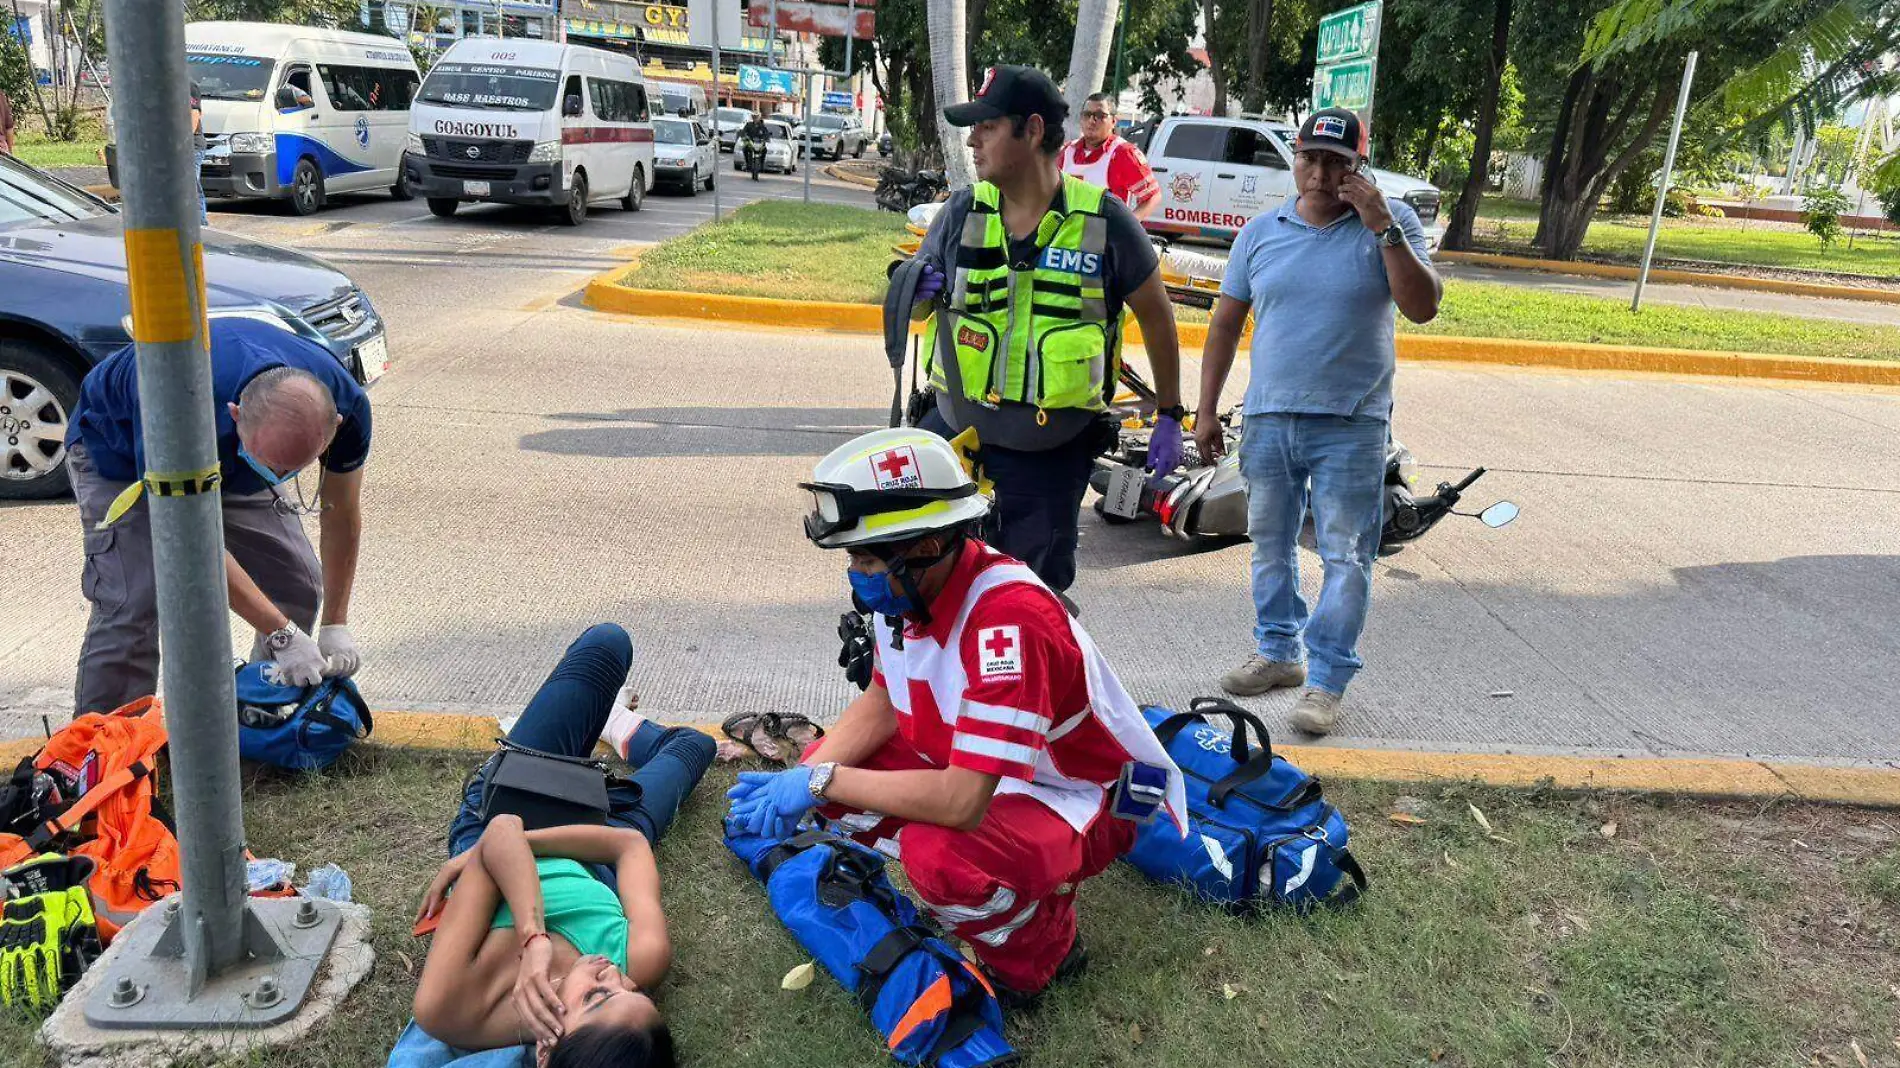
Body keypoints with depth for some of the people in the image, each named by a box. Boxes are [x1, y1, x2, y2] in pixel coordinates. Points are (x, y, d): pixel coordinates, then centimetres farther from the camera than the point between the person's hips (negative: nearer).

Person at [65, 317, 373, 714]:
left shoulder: (346, 405, -32)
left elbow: (341, 514, -14)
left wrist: (335, 625, -13)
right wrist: (282, 635, -35)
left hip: (230, 458, 4)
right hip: (119, 451, -4)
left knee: (298, 589, -5)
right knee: (132, 606, -19)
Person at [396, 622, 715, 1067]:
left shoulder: (447, 1011, -47)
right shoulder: (646, 962, -44)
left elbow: (500, 832, -45)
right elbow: (631, 844, -32)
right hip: (590, 867, 0)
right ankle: (624, 728, 57)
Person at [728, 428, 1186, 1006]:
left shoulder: (1008, 618, -36)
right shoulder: (909, 585, -11)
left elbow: (960, 802, -38)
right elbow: (882, 705, 3)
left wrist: (823, 781, -29)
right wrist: (803, 778, -13)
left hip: (1086, 805, -8)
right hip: (976, 773, 8)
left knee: (938, 854, -36)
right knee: (821, 762, -3)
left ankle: (1041, 944, -4)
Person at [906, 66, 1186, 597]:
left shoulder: (1103, 219, -6)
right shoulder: (964, 211, 0)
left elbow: (1156, 315, 4)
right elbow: (915, 303, 10)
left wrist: (1169, 417, 6)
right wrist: (917, 290, -15)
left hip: (1050, 452, -2)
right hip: (955, 430, 3)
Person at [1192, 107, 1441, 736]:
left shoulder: (1391, 225, -1)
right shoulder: (1262, 232, 7)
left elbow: (1422, 307, -13)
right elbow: (1226, 323, 10)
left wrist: (1383, 227, -19)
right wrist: (1206, 409, 7)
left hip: (1351, 425, -3)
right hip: (1268, 418, 4)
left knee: (1346, 555, -3)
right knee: (1270, 544, 14)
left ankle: (1326, 680, 5)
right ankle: (1277, 652, 30)